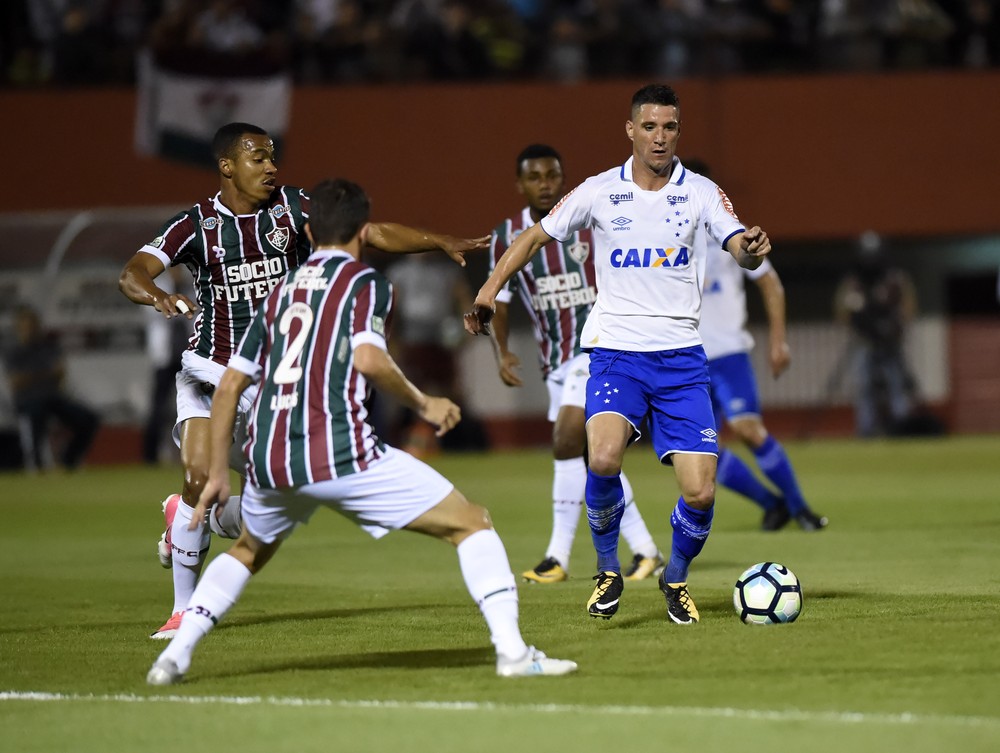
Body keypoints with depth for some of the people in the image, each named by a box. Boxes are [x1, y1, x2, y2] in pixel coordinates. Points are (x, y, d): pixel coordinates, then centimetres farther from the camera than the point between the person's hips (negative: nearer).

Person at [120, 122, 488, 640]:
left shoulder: (292, 209, -1)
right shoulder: (196, 224, -6)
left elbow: (372, 233, -4)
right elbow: (132, 273, -17)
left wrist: (439, 242, -16)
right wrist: (157, 296, -40)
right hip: (210, 369, -2)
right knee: (200, 477, -17)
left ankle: (200, 523, 30)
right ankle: (184, 609, -1)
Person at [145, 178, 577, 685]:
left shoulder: (281, 291, 22)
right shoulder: (365, 282, 5)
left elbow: (230, 384, 21)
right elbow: (368, 359, -15)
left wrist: (217, 473, 26)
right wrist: (424, 405, 0)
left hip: (267, 461, 6)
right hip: (339, 452, -6)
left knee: (248, 552, 35)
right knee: (470, 524, 4)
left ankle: (174, 657, 21)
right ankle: (512, 651, -11)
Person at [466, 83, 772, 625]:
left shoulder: (702, 193, 3)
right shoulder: (599, 192, 3)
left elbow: (741, 251, -10)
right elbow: (536, 236, 12)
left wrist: (752, 250, -34)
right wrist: (491, 286, 0)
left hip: (681, 357, 1)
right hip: (615, 351, -1)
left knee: (700, 493, -8)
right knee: (603, 459, -27)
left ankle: (675, 580, 23)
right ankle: (608, 571, -1)